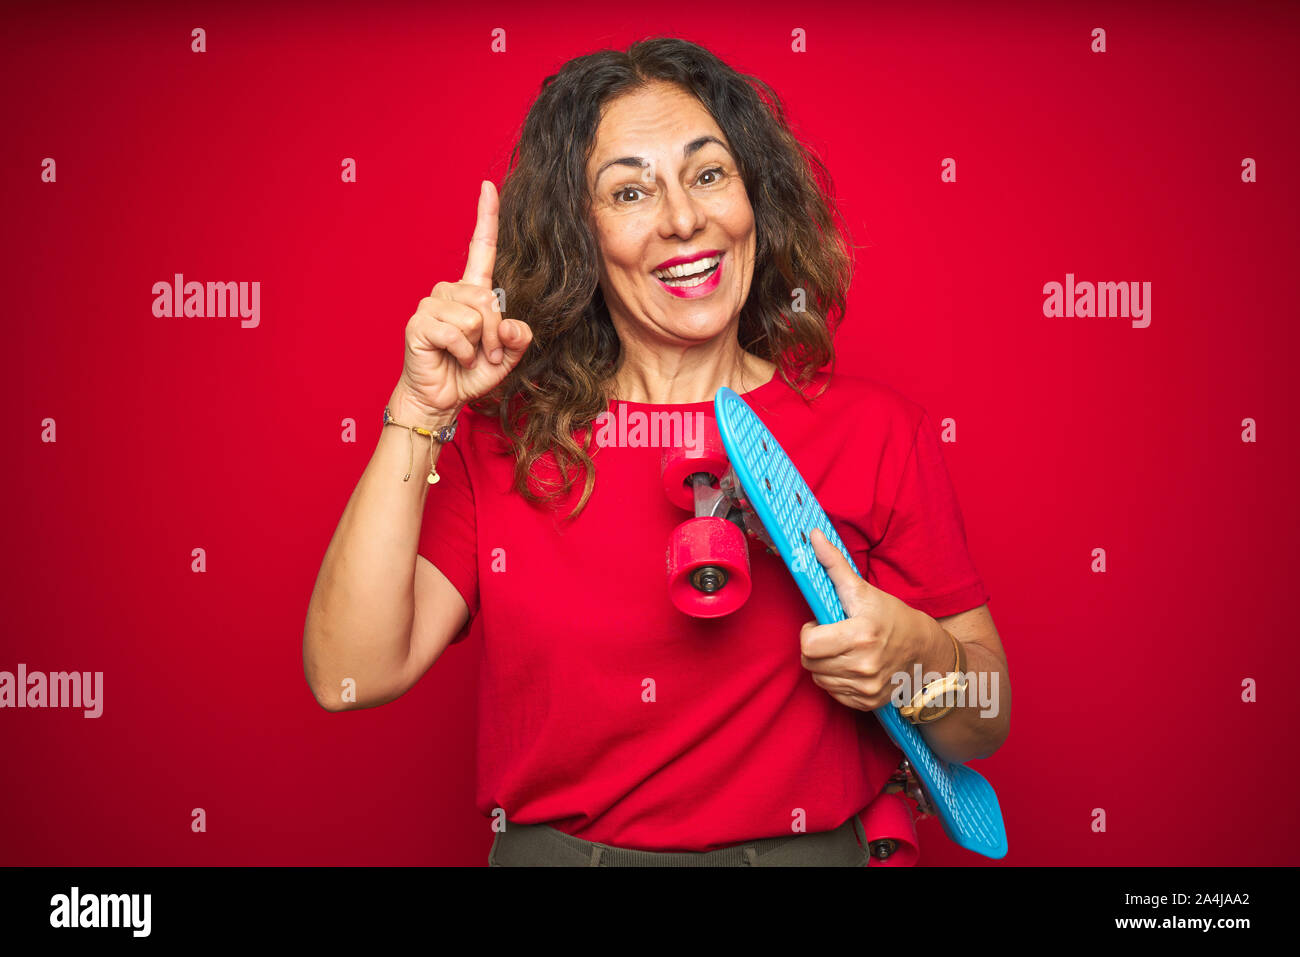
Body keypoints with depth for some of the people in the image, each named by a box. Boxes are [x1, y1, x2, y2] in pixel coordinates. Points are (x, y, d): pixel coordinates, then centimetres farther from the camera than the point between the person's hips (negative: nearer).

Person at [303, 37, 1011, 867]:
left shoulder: (876, 432, 0)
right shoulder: (502, 437, 1)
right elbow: (350, 673, -9)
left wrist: (917, 659, -16)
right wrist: (420, 410, -12)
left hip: (812, 846, 0)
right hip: (548, 845, 1)